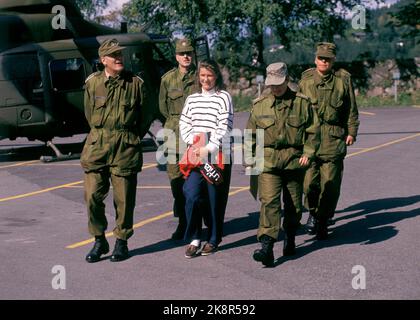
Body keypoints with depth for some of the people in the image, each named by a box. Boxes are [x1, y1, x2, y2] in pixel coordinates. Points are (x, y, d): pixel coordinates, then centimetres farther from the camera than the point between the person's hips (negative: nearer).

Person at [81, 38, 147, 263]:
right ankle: (99, 240, 12)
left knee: (124, 198, 2)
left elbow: (146, 113, 12)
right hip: (97, 145, 1)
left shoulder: (135, 83, 3)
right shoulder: (92, 82, 5)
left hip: (126, 147, -1)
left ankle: (121, 242, 15)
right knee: (93, 195, -4)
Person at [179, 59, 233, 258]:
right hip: (196, 156, 3)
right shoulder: (192, 99, 14)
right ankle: (194, 239, 1)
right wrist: (192, 144, -5)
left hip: (218, 156, -3)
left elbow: (224, 127, -8)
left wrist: (208, 148, -15)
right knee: (191, 195, -10)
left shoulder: (223, 97, -1)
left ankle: (213, 240, 16)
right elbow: (184, 124, 12)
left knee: (215, 199, 3)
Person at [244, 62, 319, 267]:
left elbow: (313, 130, 7)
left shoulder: (302, 103, 2)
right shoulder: (260, 105, 6)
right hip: (268, 162, -1)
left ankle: (289, 239, 35)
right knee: (269, 203, -14)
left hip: (294, 162, 1)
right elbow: (250, 135, 12)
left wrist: (308, 153, -5)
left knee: (294, 204, 12)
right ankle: (266, 247, -21)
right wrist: (249, 160, 6)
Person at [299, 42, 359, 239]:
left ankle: (323, 221, 10)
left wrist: (351, 132, 6)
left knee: (330, 183, -1)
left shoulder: (343, 79, 6)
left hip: (334, 138, 0)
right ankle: (312, 212, 21)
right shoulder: (306, 79, 7)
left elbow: (351, 109, 11)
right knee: (309, 180, -4)